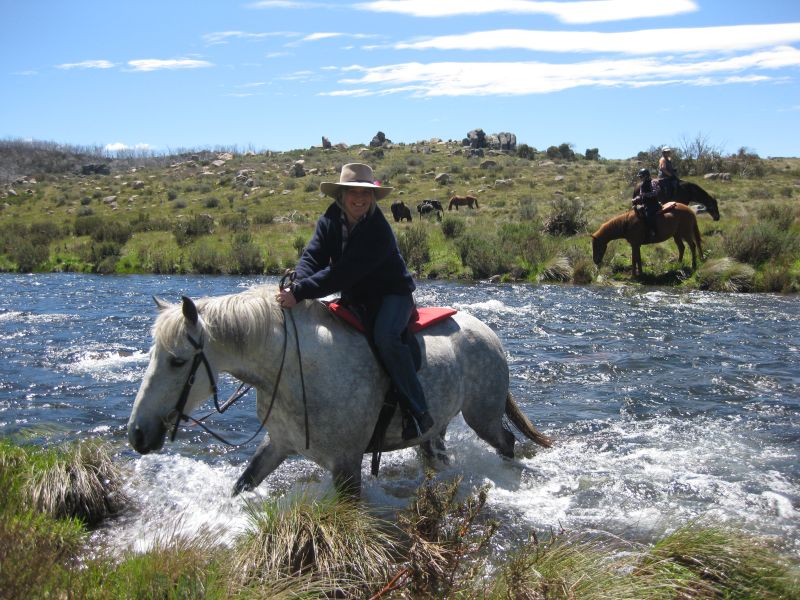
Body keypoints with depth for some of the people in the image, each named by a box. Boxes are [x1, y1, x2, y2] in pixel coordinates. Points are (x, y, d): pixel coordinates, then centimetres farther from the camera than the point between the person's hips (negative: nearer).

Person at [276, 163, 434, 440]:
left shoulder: (378, 231, -24)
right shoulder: (330, 220, -2)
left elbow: (344, 273, -32)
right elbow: (312, 256, -11)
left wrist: (300, 292, -38)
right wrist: (297, 283, -34)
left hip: (392, 294, -7)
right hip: (354, 299, 7)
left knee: (385, 337, -34)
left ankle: (418, 412, -25)